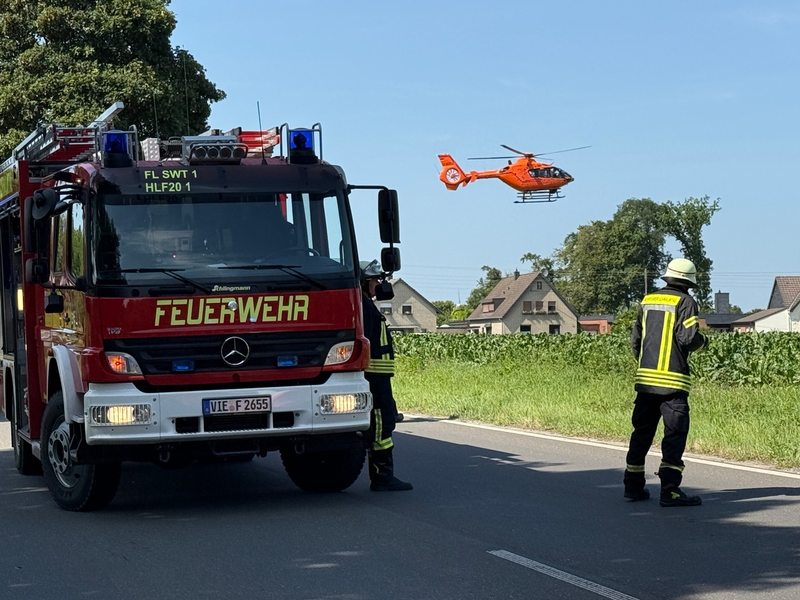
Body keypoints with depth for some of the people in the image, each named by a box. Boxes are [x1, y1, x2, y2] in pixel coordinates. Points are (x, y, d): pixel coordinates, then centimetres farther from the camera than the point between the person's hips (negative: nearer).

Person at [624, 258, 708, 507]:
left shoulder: (648, 300, 12)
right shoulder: (685, 302, -6)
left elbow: (635, 339, 15)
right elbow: (688, 338, -15)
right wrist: (702, 341, 7)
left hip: (645, 377, 6)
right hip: (673, 379, -6)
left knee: (642, 431, 13)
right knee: (675, 433, -5)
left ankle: (633, 486, 17)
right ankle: (670, 491, -11)